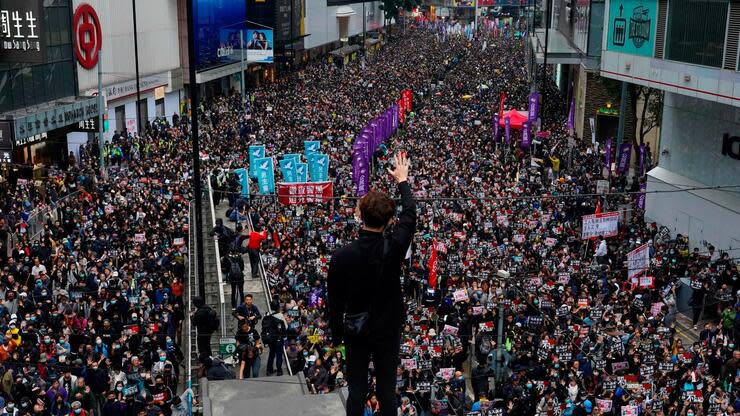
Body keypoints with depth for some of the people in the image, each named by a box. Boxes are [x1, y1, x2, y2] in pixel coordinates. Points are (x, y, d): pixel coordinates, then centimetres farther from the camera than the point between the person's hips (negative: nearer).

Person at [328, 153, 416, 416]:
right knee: (387, 391, 11)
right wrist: (402, 180, 15)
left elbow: (335, 302, -9)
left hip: (356, 333, 0)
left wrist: (336, 334, 6)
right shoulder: (393, 249, -18)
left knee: (356, 391, 11)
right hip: (388, 332, 0)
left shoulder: (342, 256, -18)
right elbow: (410, 216, 1)